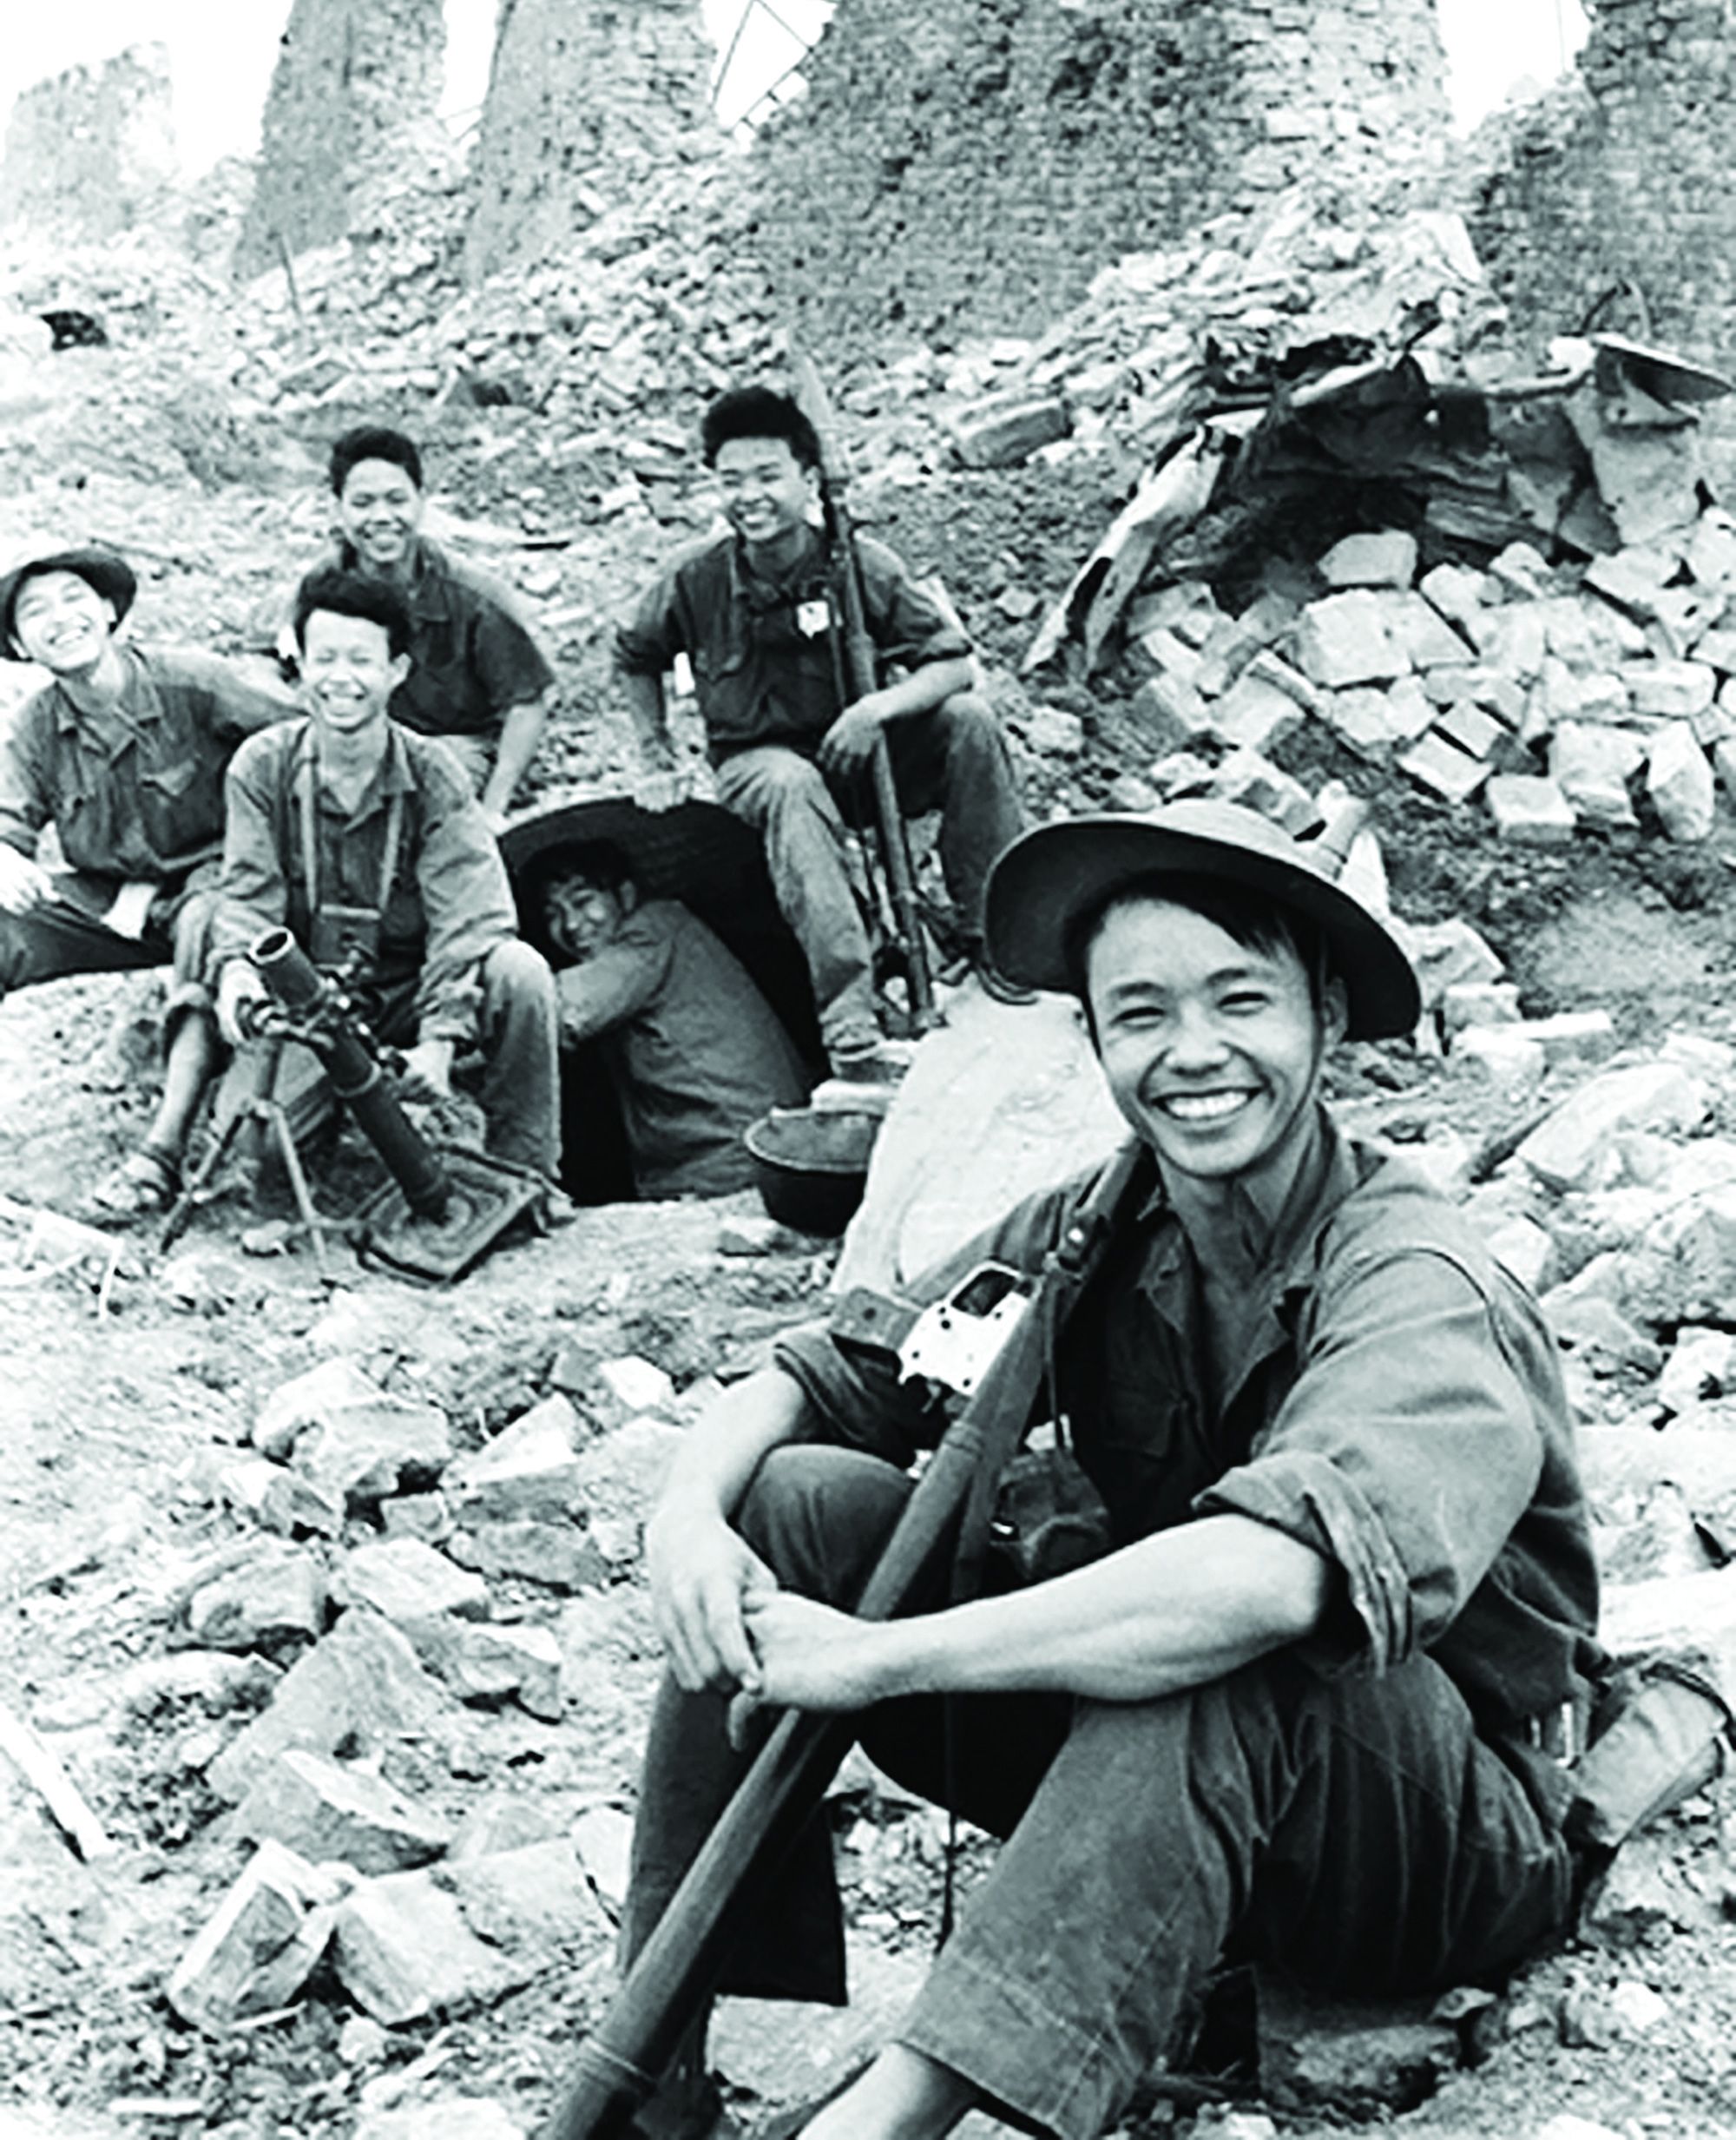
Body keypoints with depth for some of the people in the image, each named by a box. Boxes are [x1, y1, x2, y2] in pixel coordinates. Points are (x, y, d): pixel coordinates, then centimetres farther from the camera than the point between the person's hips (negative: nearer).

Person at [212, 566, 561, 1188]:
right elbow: (248, 895, -8)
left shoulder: (433, 776, -8)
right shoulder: (262, 767, -3)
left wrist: (439, 1040, -31)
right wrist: (237, 969, -33)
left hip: (411, 996, 0)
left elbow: (467, 921, -17)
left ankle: (528, 1179, -14)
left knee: (519, 972, -31)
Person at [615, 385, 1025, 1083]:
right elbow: (634, 658, 11)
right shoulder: (696, 577, -9)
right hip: (757, 762, -2)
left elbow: (954, 664, -14)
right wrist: (656, 758, 5)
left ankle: (996, 939, -13)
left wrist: (879, 706, -31)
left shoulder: (860, 565, -11)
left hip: (857, 749, 2)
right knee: (793, 785, -39)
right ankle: (850, 1023, -49)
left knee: (969, 721, -23)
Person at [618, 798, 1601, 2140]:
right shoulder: (1095, 1240, -2)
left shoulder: (1419, 1294, -23)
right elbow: (822, 1378, -2)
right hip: (1154, 1779, 6)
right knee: (799, 1503, -11)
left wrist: (880, 1658, -38)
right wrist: (690, 1510, -25)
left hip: (1454, 1841, -6)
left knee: (1214, 1667, -40)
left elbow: (1276, 1577, -41)